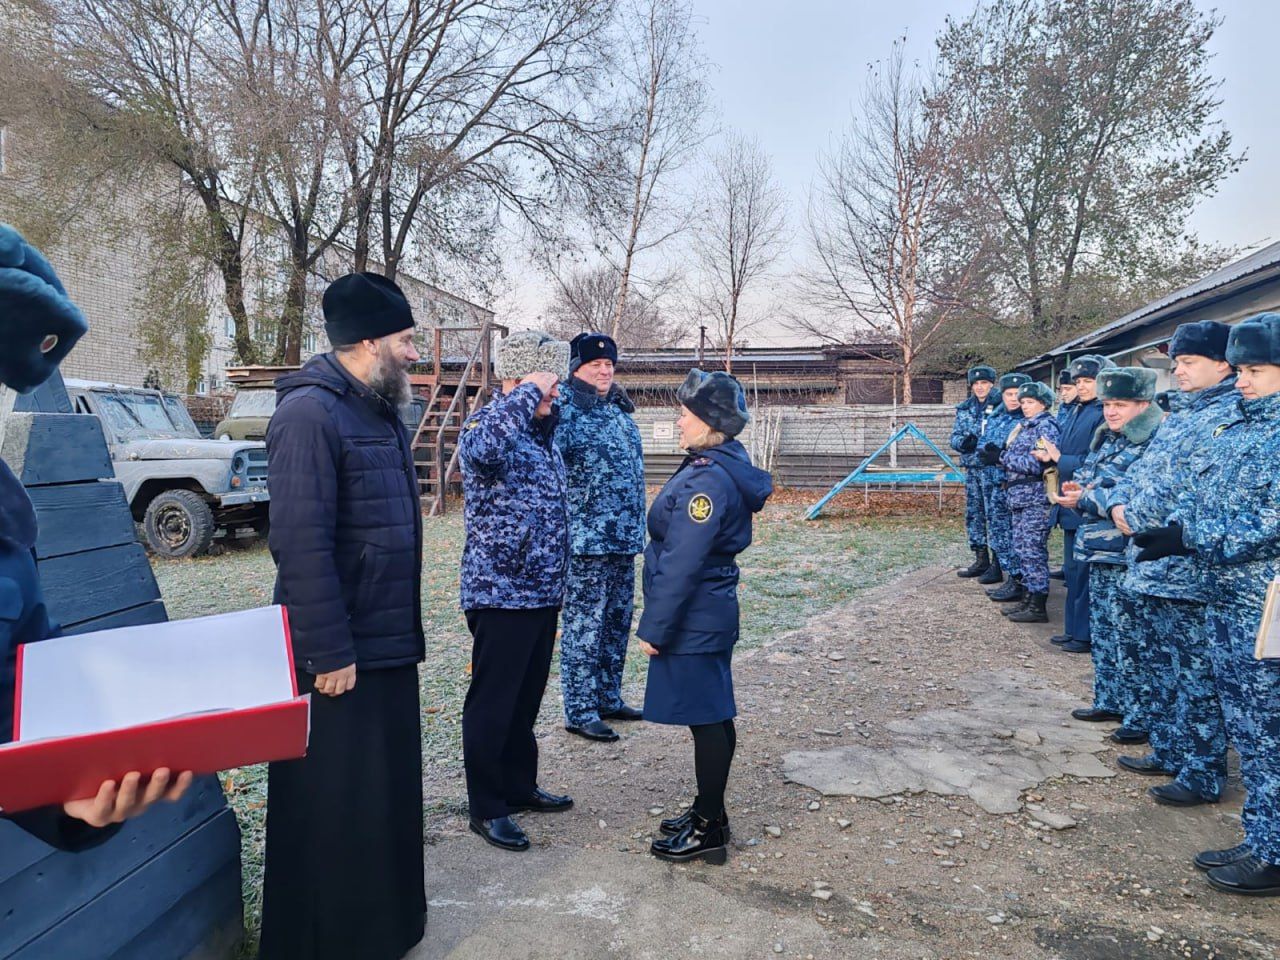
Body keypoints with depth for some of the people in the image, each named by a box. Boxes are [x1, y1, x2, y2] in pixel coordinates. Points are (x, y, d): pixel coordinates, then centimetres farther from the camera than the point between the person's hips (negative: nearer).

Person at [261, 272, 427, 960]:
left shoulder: (379, 414, 12)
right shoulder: (309, 414, -17)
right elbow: (301, 543, -23)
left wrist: (405, 632, 15)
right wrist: (329, 652, -22)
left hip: (389, 644, 9)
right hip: (339, 656, -9)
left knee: (389, 792, 20)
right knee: (330, 807, 6)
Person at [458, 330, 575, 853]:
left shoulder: (544, 431, 12)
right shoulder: (486, 423, -12)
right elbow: (483, 448, -40)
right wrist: (528, 393, -28)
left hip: (543, 591, 8)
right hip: (499, 592, -8)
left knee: (527, 698, 19)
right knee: (492, 703, 4)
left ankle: (520, 785, 34)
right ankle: (486, 808, 17)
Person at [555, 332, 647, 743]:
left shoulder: (619, 409, 15)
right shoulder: (565, 409, -10)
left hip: (625, 539, 9)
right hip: (587, 541, -8)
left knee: (617, 624, 17)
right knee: (584, 628, 0)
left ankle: (608, 699, 31)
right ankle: (579, 712, 12)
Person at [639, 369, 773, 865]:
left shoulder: (708, 480, -22)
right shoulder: (724, 465, 9)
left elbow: (681, 563, -24)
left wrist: (654, 627, -18)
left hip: (693, 620, -10)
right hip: (711, 614, 10)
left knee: (705, 719, 2)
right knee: (713, 717, 18)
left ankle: (709, 830, 16)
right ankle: (708, 812, 33)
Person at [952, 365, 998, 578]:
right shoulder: (964, 409, 13)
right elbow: (954, 438, 11)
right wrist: (964, 441, -11)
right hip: (972, 469, 6)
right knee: (973, 514, 9)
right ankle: (981, 560, 18)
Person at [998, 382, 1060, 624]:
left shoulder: (1046, 426, -8)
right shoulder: (1025, 427, 18)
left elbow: (1037, 464, -18)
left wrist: (1006, 457, -11)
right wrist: (1004, 457, -1)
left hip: (1035, 497, -9)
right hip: (1019, 496, 9)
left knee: (1033, 550, -6)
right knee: (1022, 549, 12)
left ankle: (1038, 607, -1)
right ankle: (1028, 599, 20)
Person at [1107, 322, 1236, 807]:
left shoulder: (1233, 414, -14)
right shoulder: (1178, 414, 17)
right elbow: (1142, 468, 21)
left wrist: (1164, 530, -17)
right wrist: (1120, 503, 3)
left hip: (1192, 570, -10)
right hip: (1154, 564, 10)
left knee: (1196, 673, 0)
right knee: (1158, 664, 18)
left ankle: (1203, 772, 12)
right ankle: (1169, 751, 32)